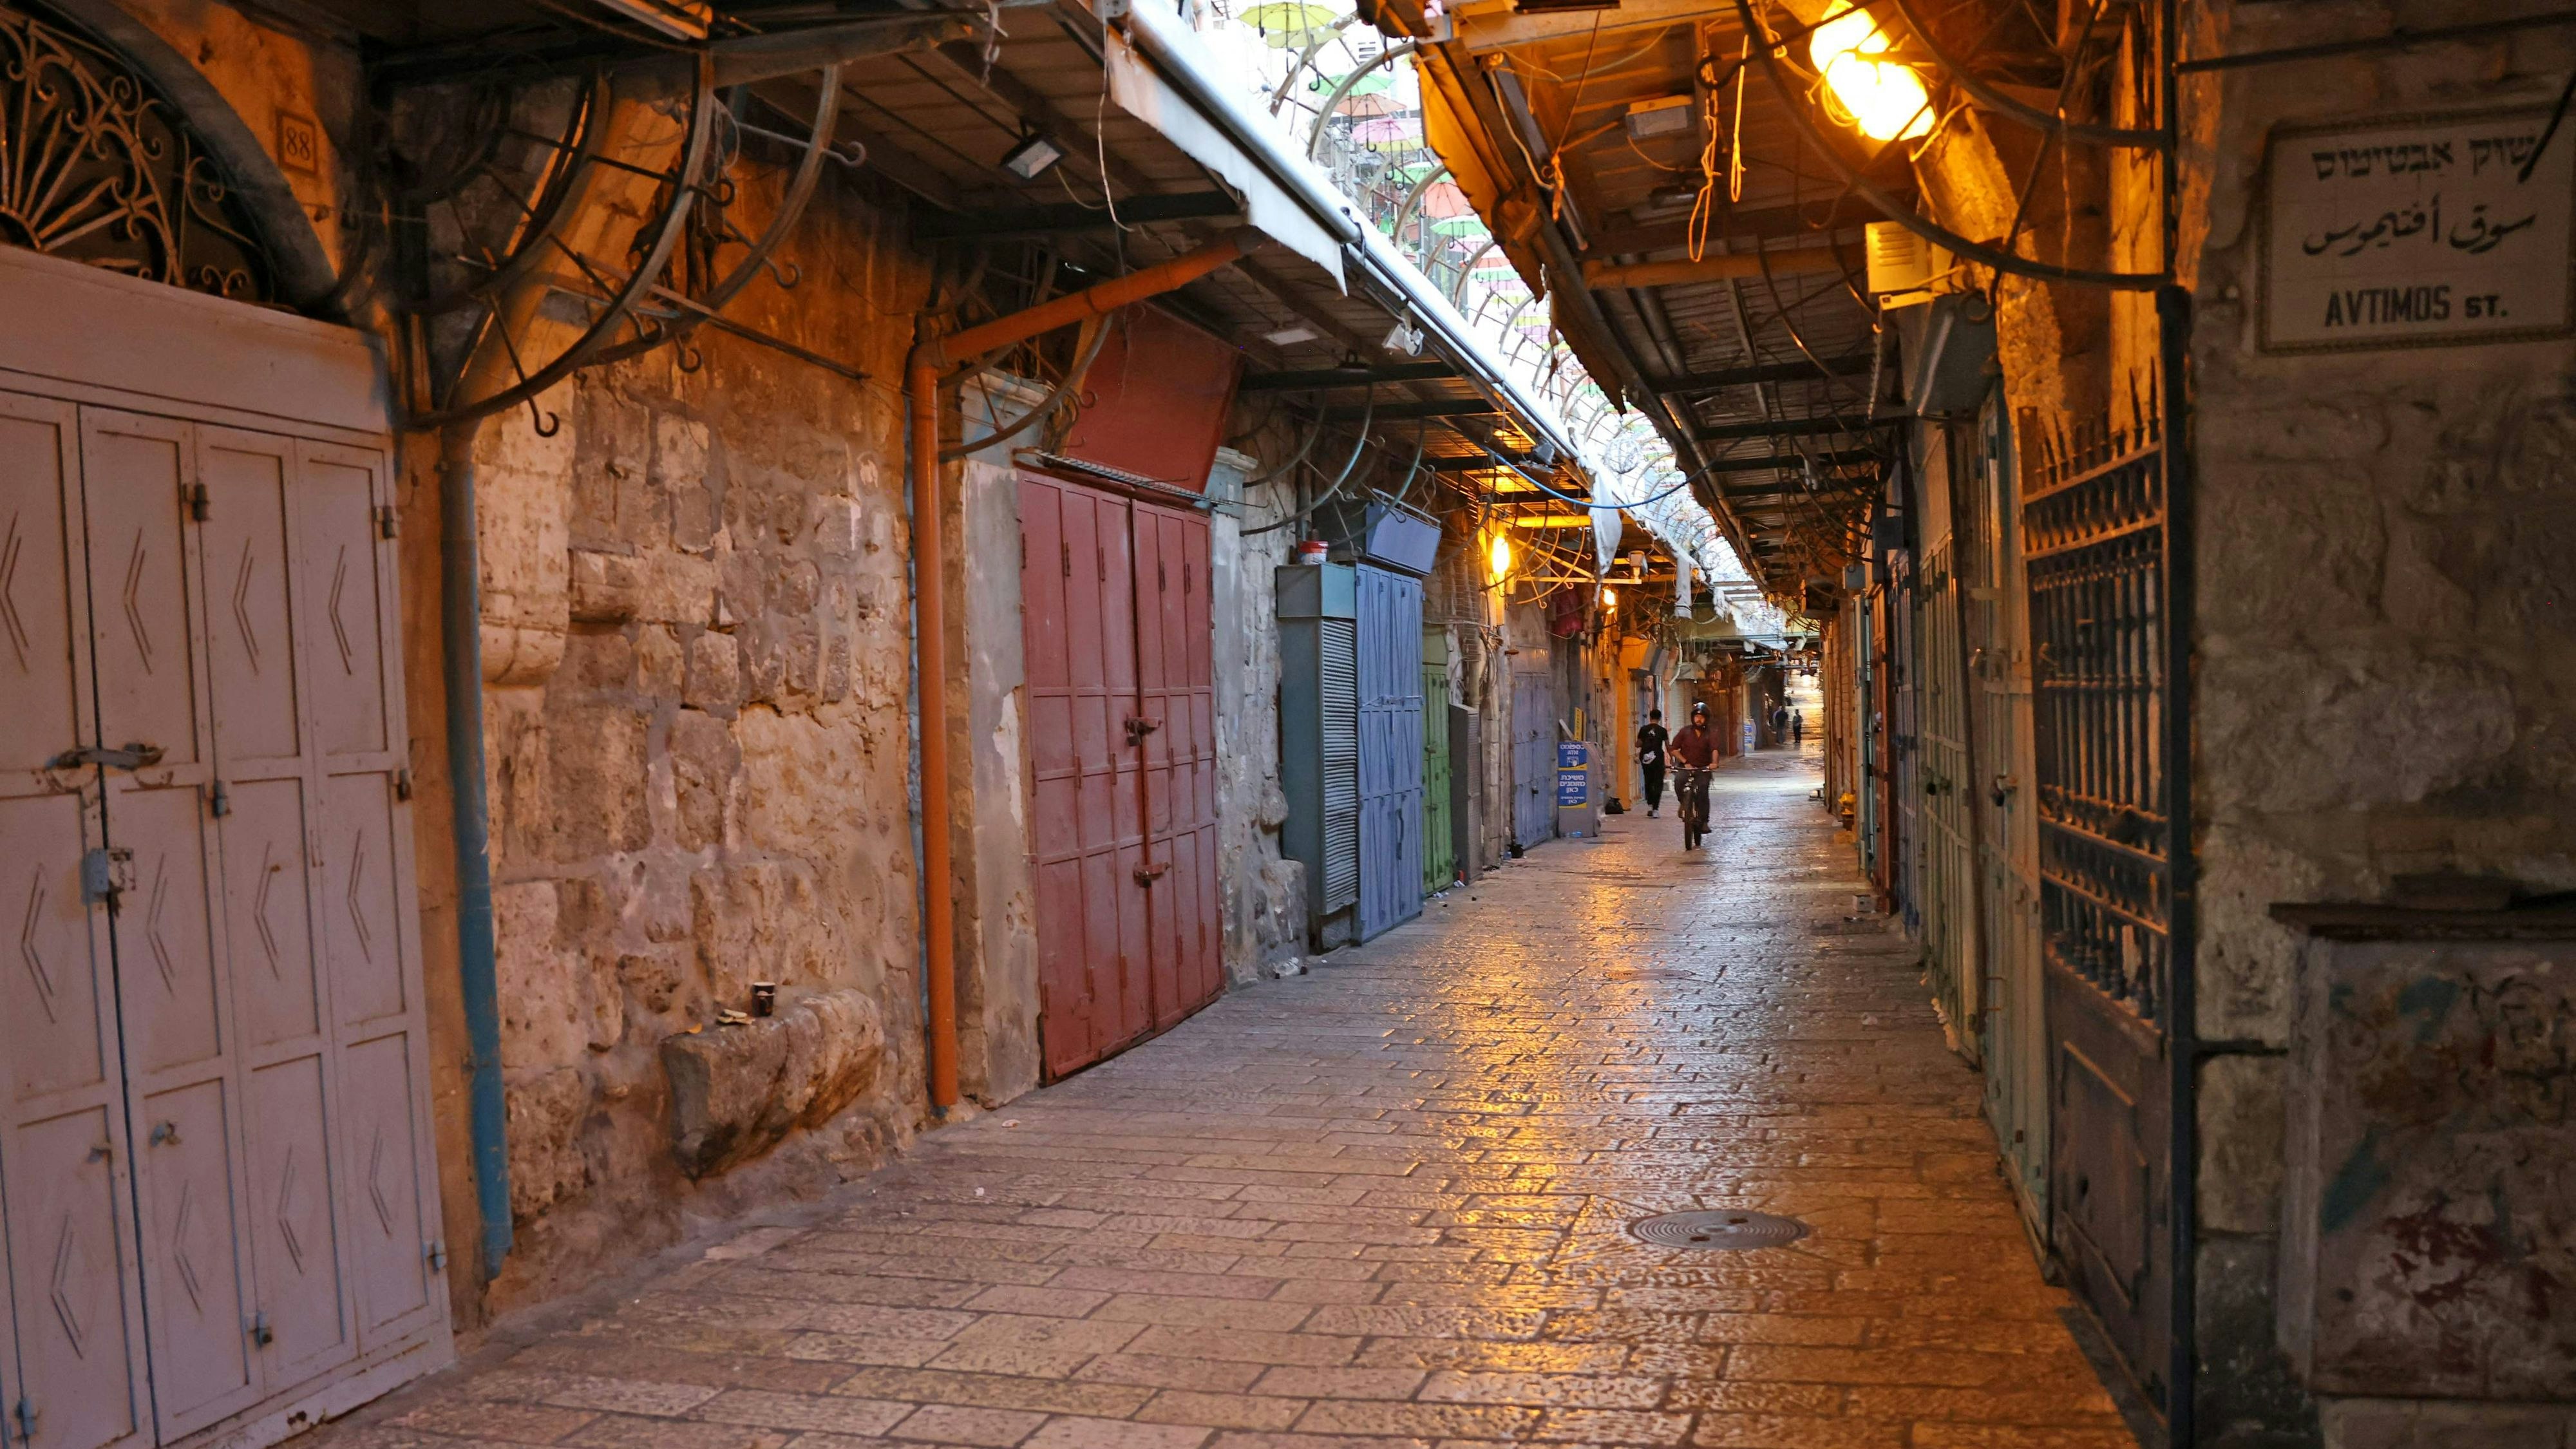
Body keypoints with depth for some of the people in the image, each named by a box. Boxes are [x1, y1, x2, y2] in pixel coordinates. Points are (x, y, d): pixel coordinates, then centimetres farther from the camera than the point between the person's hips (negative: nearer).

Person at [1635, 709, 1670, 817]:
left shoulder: (1644, 729, 0)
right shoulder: (1663, 731, -3)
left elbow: (1638, 744, 1)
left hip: (1646, 759, 2)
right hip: (1658, 758, -2)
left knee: (1648, 782, 17)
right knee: (1658, 784, 2)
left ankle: (1650, 805, 9)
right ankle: (1655, 809, -7)